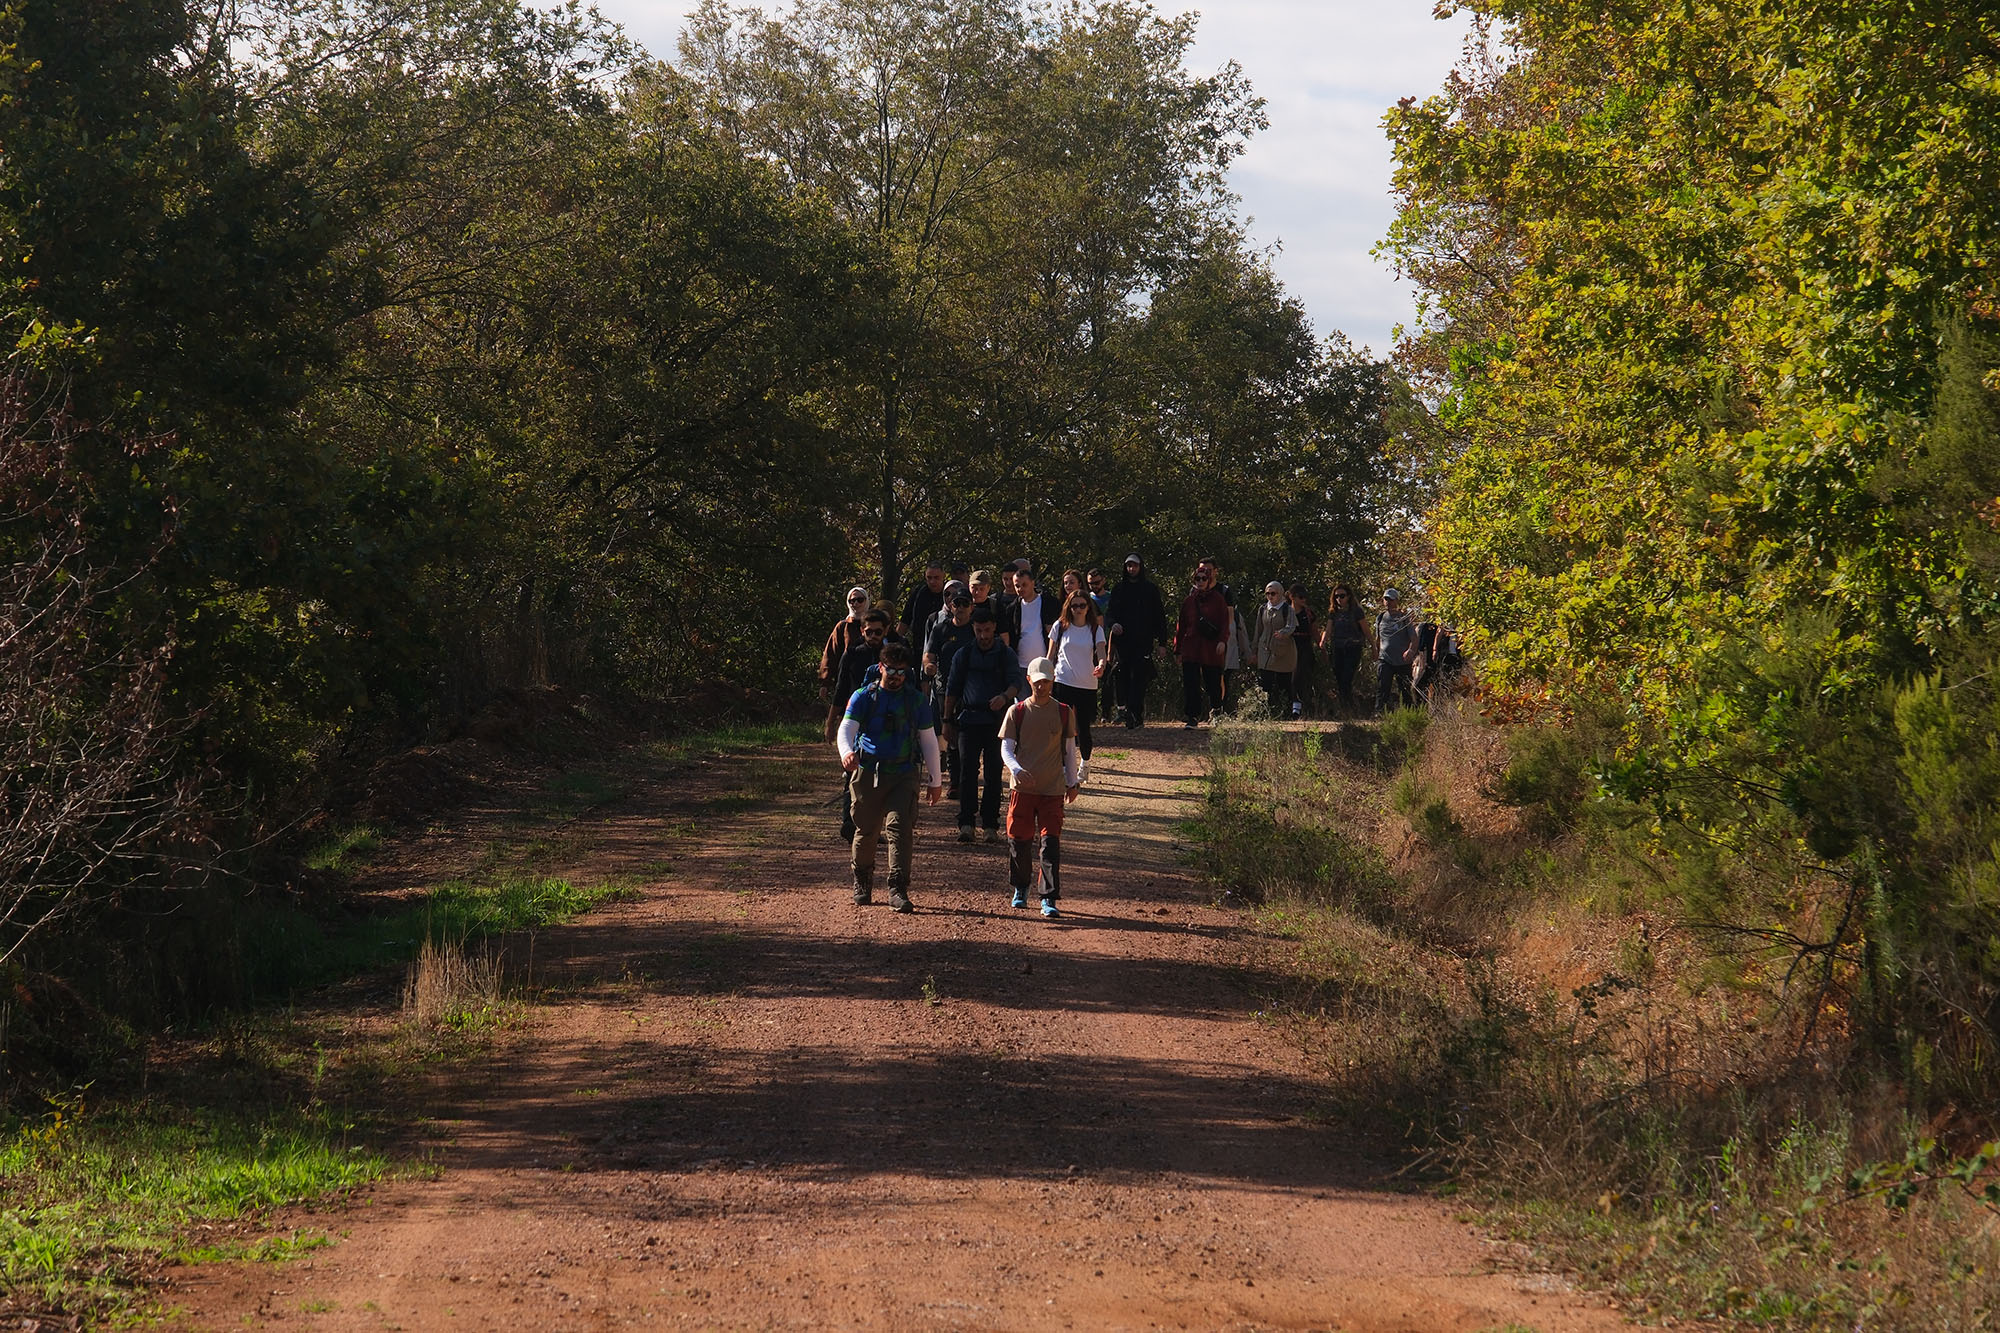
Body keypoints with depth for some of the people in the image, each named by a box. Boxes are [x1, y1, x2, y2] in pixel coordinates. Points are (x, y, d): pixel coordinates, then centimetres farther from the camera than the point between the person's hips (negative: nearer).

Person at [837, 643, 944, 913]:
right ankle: (862, 881, 32)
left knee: (900, 828, -14)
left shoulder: (916, 700, 7)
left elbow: (928, 739, 13)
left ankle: (898, 890, -15)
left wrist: (935, 780, 13)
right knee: (866, 830, 9)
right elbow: (847, 727, -9)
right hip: (867, 772, 0)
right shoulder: (864, 697, 3)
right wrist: (846, 751, -32)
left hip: (903, 775, 0)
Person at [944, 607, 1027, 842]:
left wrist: (1005, 697, -24)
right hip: (969, 719, 1)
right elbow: (952, 689, 16)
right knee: (967, 770, -9)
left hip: (997, 719, -1)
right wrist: (948, 721, 12)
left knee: (994, 772, -1)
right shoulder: (964, 654, 13)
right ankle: (966, 823, -8)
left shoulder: (1006, 654, 8)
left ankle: (991, 824, 4)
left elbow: (1017, 682, -2)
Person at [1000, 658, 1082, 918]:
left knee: (1051, 843, -6)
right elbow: (1006, 748, -3)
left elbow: (1070, 750, 12)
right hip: (1022, 787, 1)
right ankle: (1020, 889, 27)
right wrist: (1016, 769, -22)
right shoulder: (1016, 712, 2)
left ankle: (1049, 899, -5)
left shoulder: (1064, 712, 4)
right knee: (1019, 840, 6)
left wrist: (1073, 782, 12)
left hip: (1053, 789, 0)